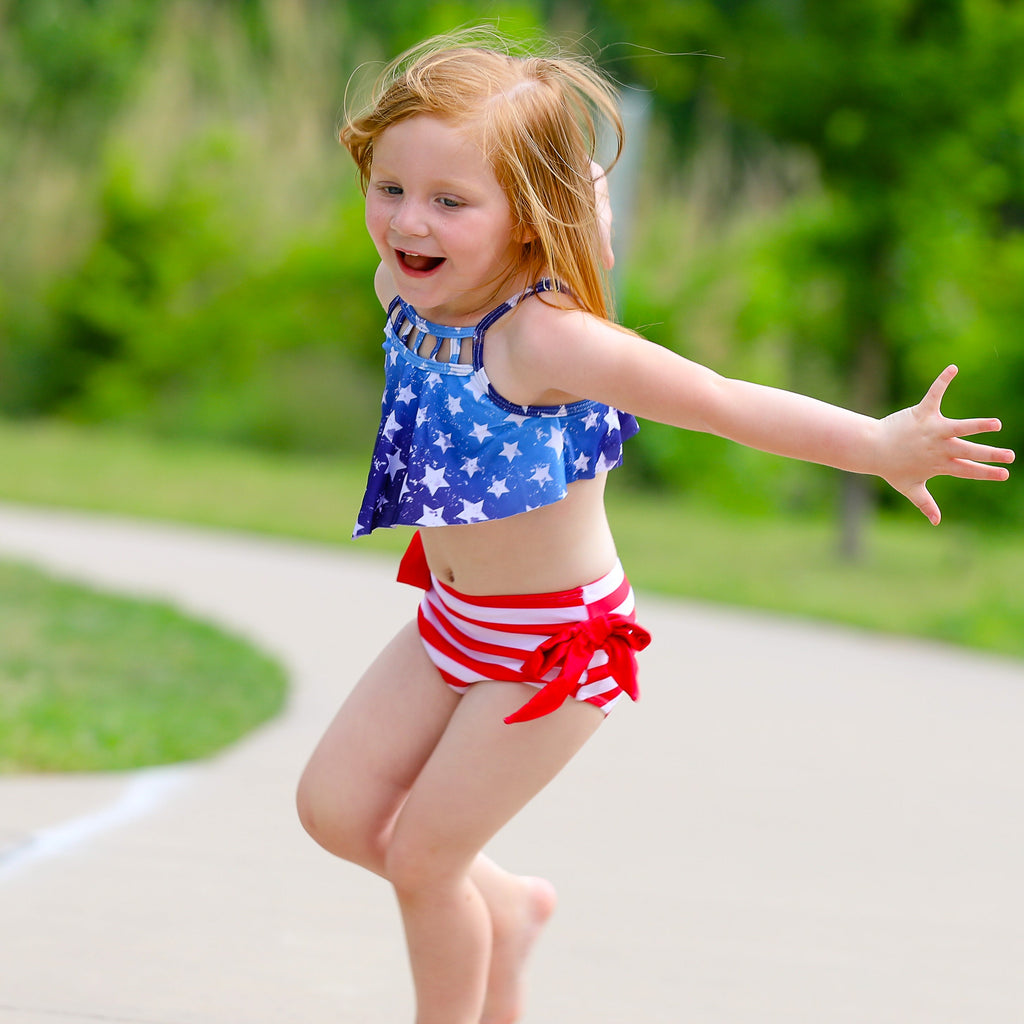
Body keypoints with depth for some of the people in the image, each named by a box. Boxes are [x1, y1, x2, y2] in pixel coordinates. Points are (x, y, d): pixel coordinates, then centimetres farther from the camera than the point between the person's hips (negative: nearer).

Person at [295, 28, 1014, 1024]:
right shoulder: (410, 291, -13)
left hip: (553, 643, -7)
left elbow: (724, 402, -33)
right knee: (334, 807, 14)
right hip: (454, 616, 8)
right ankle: (504, 906, 39)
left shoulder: (544, 341, -33)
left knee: (420, 860, 3)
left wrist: (880, 445, -34)